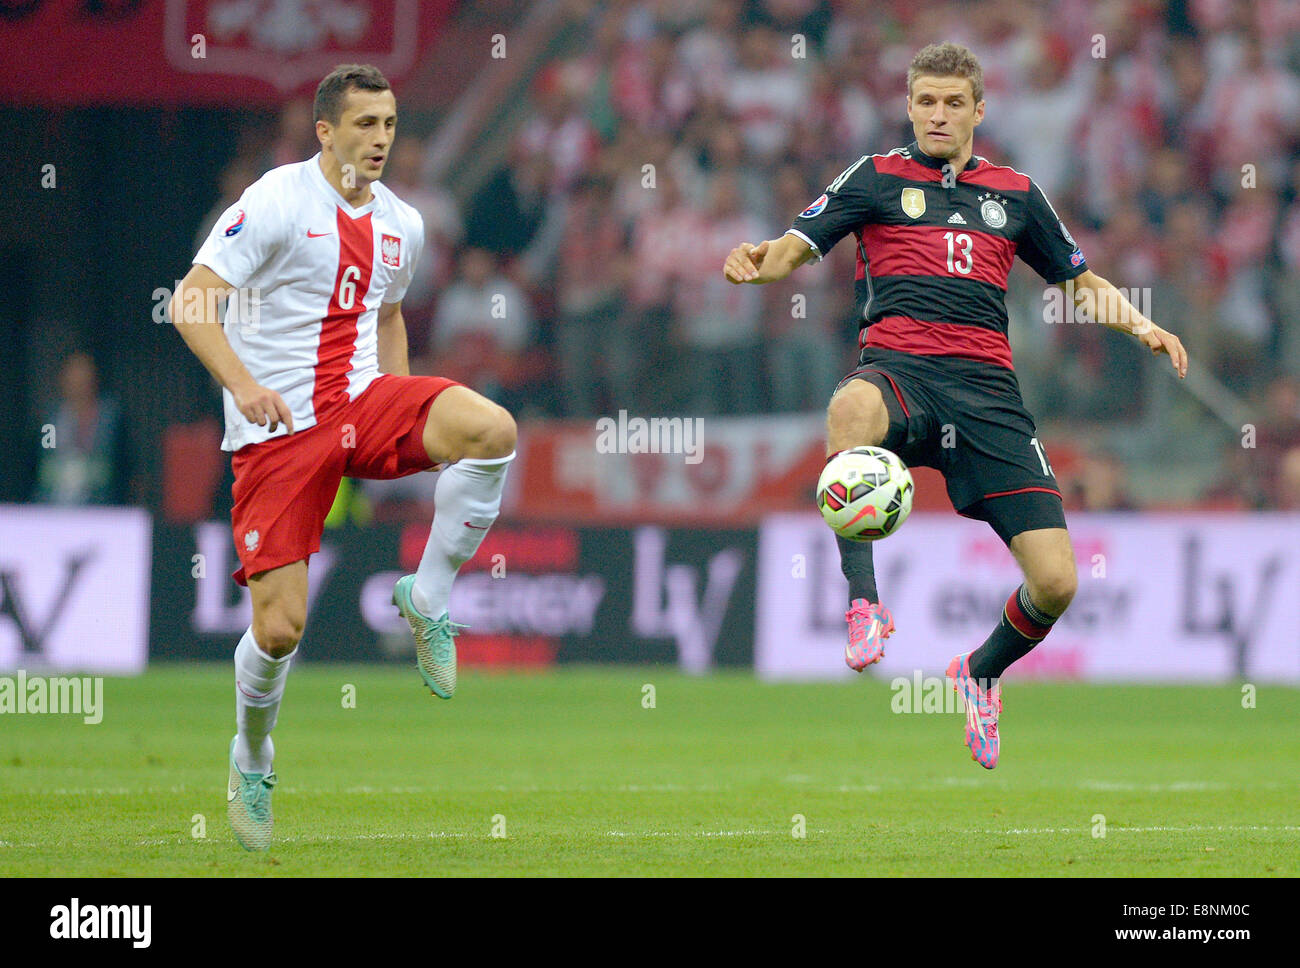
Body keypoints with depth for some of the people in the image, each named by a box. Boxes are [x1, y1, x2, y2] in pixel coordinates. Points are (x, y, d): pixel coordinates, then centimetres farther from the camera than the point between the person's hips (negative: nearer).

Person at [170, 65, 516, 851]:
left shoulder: (401, 224, 10)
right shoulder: (276, 203, -9)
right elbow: (192, 304, -14)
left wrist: (405, 425, 17)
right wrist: (242, 384, -29)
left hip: (363, 402, 4)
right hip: (277, 429, -4)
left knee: (491, 430, -26)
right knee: (281, 627, -9)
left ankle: (428, 599, -7)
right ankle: (252, 760, 22)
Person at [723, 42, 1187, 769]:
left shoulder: (1016, 193, 20)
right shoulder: (876, 177, 13)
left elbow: (1082, 282, 29)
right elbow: (794, 249, 6)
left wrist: (1140, 325, 10)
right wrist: (757, 261, -17)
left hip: (987, 384, 3)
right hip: (900, 369, -3)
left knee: (1056, 581, -10)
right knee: (851, 408, -44)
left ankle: (981, 674, 23)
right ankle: (864, 603, -42)